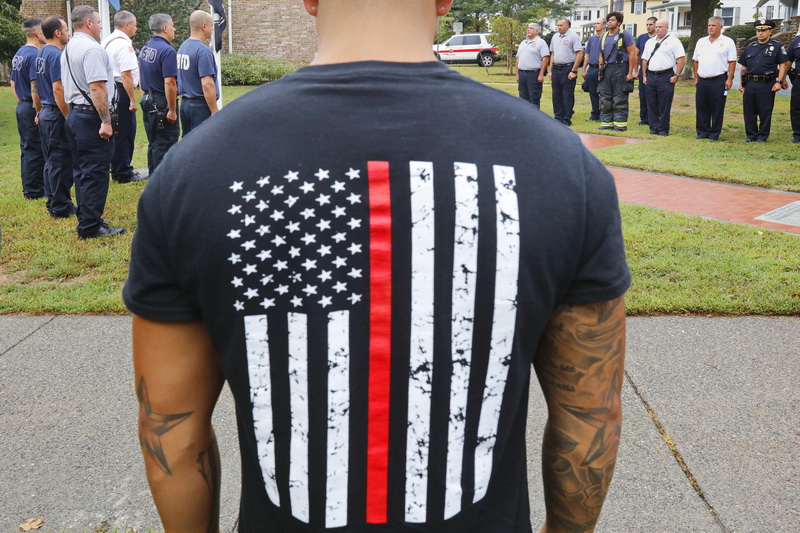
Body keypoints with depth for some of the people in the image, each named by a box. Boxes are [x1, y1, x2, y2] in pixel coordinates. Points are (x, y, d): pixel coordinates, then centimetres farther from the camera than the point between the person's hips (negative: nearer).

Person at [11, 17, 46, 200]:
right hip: (33, 109, -10)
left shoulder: (18, 54, 13)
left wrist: (21, 103, 21)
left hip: (21, 107, 10)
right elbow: (35, 88, -22)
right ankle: (34, 191, 4)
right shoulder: (35, 55, -17)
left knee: (26, 149, 15)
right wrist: (39, 112, -17)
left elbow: (13, 84, 19)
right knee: (36, 151, -2)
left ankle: (29, 188, 23)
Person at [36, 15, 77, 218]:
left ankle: (53, 202, 22)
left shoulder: (41, 53, 13)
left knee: (51, 161, 15)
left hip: (45, 113, 10)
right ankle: (61, 207, 2)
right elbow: (58, 89, -22)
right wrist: (69, 117, -19)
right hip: (57, 115, -10)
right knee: (62, 162, -3)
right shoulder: (56, 55, -16)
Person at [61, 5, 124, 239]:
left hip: (74, 113, 10)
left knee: (82, 171, 15)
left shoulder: (68, 49, 17)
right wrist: (106, 121, -23)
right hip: (91, 117, -10)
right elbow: (97, 88, -23)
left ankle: (86, 220, 22)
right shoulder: (92, 49, -15)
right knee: (96, 172, -6)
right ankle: (91, 226, -3)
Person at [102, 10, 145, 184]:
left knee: (116, 133, 16)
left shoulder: (106, 42, 14)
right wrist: (133, 100, -20)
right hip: (122, 92, -10)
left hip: (110, 90, 10)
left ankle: (116, 170, 24)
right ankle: (124, 173, 4)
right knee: (126, 133, -2)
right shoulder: (124, 44, -16)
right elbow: (126, 74, -21)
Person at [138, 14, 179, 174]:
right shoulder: (167, 50, -17)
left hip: (147, 100, 9)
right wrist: (172, 110, -21)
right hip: (162, 103, -9)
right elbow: (169, 83, -23)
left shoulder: (145, 47, 11)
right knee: (165, 145, -4)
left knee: (154, 143, 17)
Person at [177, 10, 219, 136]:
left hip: (185, 103, 9)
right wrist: (215, 112, -19)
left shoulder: (183, 47, 12)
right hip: (201, 106, -9)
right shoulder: (203, 51, -16)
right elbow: (207, 85, -22)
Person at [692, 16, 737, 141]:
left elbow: (732, 62, -2)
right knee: (701, 108, 6)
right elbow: (695, 61, 18)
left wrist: (729, 79, -10)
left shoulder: (728, 42, 1)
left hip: (719, 80, -4)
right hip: (702, 80, 4)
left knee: (717, 109, -1)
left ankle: (714, 133, 5)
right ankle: (703, 132, 14)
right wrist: (696, 78, 11)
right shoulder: (701, 42, 15)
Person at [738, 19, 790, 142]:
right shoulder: (750, 47, 15)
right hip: (750, 84, 4)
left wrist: (779, 81, -9)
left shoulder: (777, 47, 2)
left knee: (765, 112, 0)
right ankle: (751, 135, 17)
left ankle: (762, 136, 9)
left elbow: (783, 65, 0)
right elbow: (744, 67, 18)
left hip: (767, 85, -4)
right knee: (749, 111, 6)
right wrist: (742, 83, 12)